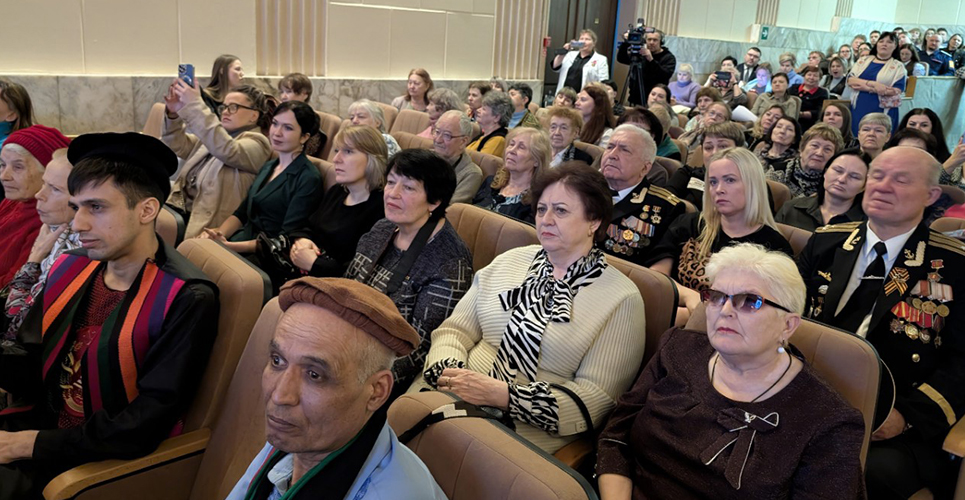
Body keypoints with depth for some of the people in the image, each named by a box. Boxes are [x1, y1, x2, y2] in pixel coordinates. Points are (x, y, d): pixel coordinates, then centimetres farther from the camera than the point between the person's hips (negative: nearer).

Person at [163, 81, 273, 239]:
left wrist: (195, 105, -24)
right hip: (180, 208, 8)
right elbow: (180, 145, 13)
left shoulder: (257, 144, -3)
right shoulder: (216, 133, 22)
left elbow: (226, 150, -23)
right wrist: (173, 114, -5)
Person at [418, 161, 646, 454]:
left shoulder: (621, 299, -3)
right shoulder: (509, 262, 13)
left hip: (529, 430, -4)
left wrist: (502, 395, -19)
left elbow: (594, 399, -9)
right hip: (452, 395, 5)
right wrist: (447, 372, -12)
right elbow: (455, 330, 10)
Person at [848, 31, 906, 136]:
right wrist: (873, 84, -16)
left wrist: (863, 86, -11)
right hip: (858, 111, 2)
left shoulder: (898, 66, 5)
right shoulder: (863, 61, 13)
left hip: (882, 114, -2)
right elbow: (850, 80, -1)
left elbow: (896, 91, -8)